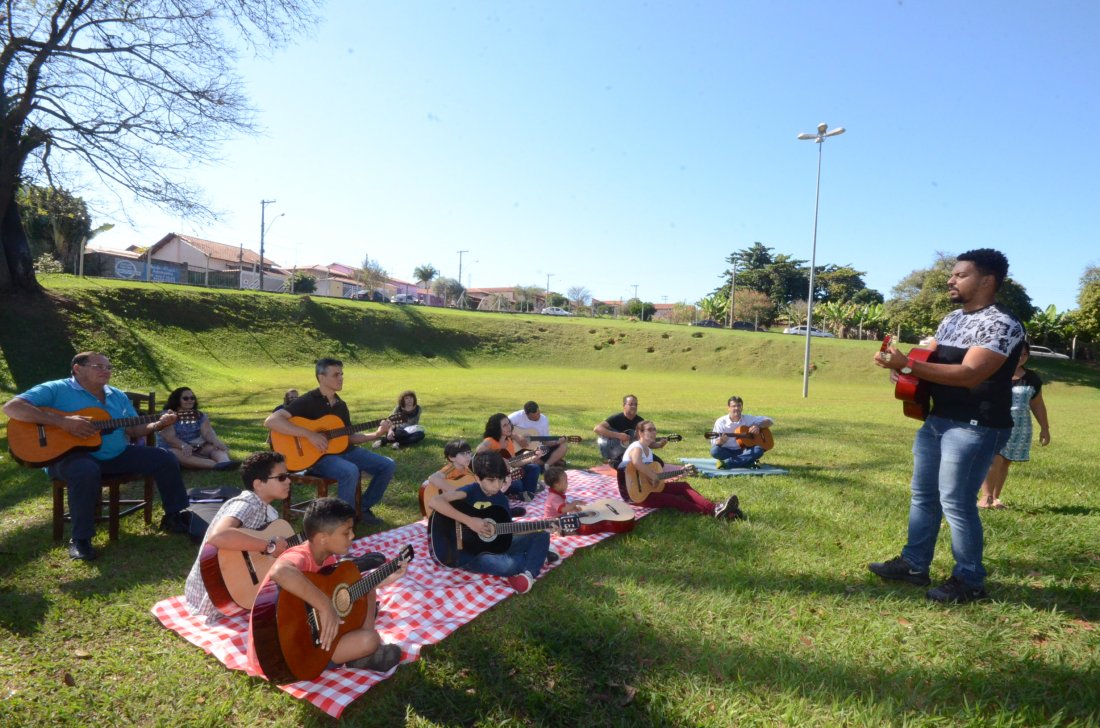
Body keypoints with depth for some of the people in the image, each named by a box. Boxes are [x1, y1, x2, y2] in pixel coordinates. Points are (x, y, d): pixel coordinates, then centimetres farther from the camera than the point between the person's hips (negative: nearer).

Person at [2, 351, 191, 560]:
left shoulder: (118, 396, 15)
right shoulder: (56, 389, -5)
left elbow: (135, 429, 14)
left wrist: (159, 424, -8)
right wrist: (63, 421, -26)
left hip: (117, 455, 7)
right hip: (72, 454, -6)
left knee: (165, 460, -4)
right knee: (87, 472, -41)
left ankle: (174, 516, 9)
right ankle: (80, 539, -24)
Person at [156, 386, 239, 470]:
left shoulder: (200, 415, 10)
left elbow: (207, 432, -7)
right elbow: (170, 438, -17)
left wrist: (216, 441, -30)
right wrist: (184, 446, -39)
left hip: (197, 449, 4)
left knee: (219, 446, -21)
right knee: (177, 455, -37)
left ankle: (224, 462, -58)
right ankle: (217, 465, -58)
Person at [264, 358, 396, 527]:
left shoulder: (341, 405, 13)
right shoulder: (307, 401, -11)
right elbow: (271, 421, -22)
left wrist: (377, 434, 1)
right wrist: (310, 434, -27)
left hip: (344, 451, 7)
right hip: (318, 456, -7)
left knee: (388, 465, -4)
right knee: (350, 471, -37)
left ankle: (363, 508, 11)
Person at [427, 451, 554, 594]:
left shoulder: (501, 500, 2)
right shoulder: (471, 491, -18)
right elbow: (434, 502, -35)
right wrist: (470, 521, -34)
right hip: (469, 554, -6)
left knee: (542, 535, -4)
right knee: (509, 565, -33)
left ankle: (529, 573, -18)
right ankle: (537, 555, -1)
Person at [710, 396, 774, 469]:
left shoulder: (748, 419, 0)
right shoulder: (721, 422, -8)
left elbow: (769, 421, 3)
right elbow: (714, 443, -11)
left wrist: (758, 426, -17)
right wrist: (721, 441, -35)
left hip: (743, 450, 2)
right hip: (727, 452, -2)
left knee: (759, 450, -28)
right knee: (714, 451, -34)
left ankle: (726, 462, -28)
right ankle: (749, 461, -23)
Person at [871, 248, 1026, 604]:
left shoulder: (1002, 324, -15)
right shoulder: (952, 318, 12)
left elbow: (969, 374, -26)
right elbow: (932, 360, 18)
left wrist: (908, 365, -31)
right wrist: (901, 365, -4)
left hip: (975, 428, -9)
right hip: (936, 420, 9)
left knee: (956, 503, -3)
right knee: (922, 494, 13)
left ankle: (969, 581, 14)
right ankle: (914, 565, 25)